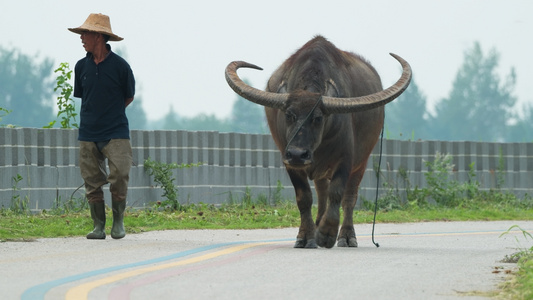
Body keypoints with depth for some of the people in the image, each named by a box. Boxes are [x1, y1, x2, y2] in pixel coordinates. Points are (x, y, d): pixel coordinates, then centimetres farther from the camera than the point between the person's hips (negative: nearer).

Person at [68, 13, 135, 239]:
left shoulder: (120, 66, -5)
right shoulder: (82, 66, 6)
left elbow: (129, 97, 8)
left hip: (116, 132, -4)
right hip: (88, 133, 4)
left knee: (119, 177, -12)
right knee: (92, 182, 2)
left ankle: (118, 222, 4)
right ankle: (98, 226, 9)